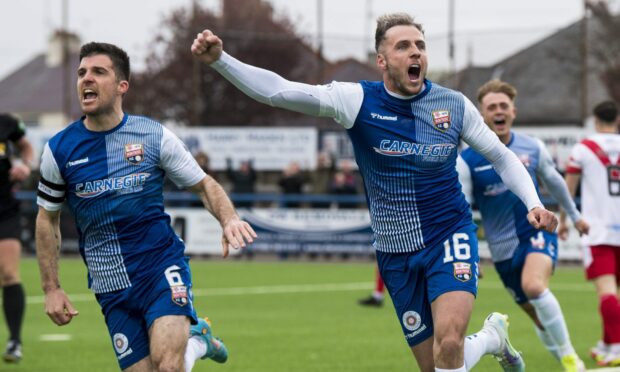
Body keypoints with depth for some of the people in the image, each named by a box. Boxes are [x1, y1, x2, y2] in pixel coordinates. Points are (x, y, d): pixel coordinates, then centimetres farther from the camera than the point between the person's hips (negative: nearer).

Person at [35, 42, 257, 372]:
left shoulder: (154, 135, -2)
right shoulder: (59, 149, 1)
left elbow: (204, 185, 7)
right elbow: (47, 219, 13)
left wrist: (229, 219, -14)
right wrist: (51, 289, 7)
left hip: (163, 266, -3)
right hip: (111, 286, 3)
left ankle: (194, 340, 11)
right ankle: (197, 340, 29)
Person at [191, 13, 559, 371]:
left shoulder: (454, 105, -4)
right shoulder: (358, 100, -9)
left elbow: (502, 156, 9)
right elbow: (277, 90, -17)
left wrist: (534, 203, -5)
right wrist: (220, 59, -30)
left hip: (451, 238, -1)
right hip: (396, 252, 1)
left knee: (449, 342, -27)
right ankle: (492, 337, 36)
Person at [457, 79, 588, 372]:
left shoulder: (532, 148, -2)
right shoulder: (467, 160, -8)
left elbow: (554, 182, 17)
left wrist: (575, 215, 31)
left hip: (538, 230, -1)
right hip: (503, 248, 1)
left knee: (533, 285, -31)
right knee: (537, 315, 6)